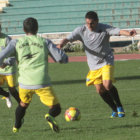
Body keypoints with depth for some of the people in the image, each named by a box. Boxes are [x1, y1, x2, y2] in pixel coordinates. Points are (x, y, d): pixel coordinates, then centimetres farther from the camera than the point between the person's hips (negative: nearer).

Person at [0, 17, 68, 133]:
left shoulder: (16, 43, 7)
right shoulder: (45, 42, 5)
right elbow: (63, 59, 3)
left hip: (24, 83, 3)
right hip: (42, 83, -2)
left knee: (23, 104, 32)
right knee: (56, 109, 6)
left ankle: (16, 127, 44)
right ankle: (51, 117, -26)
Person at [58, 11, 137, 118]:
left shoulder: (104, 29, -14)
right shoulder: (81, 31, -7)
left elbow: (119, 31, -27)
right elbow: (68, 39, -12)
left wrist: (129, 33, -48)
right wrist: (61, 44, -35)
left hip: (107, 62, -4)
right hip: (93, 65, 4)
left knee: (107, 85, -21)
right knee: (100, 90, 2)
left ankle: (119, 106, 1)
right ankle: (115, 110, 20)